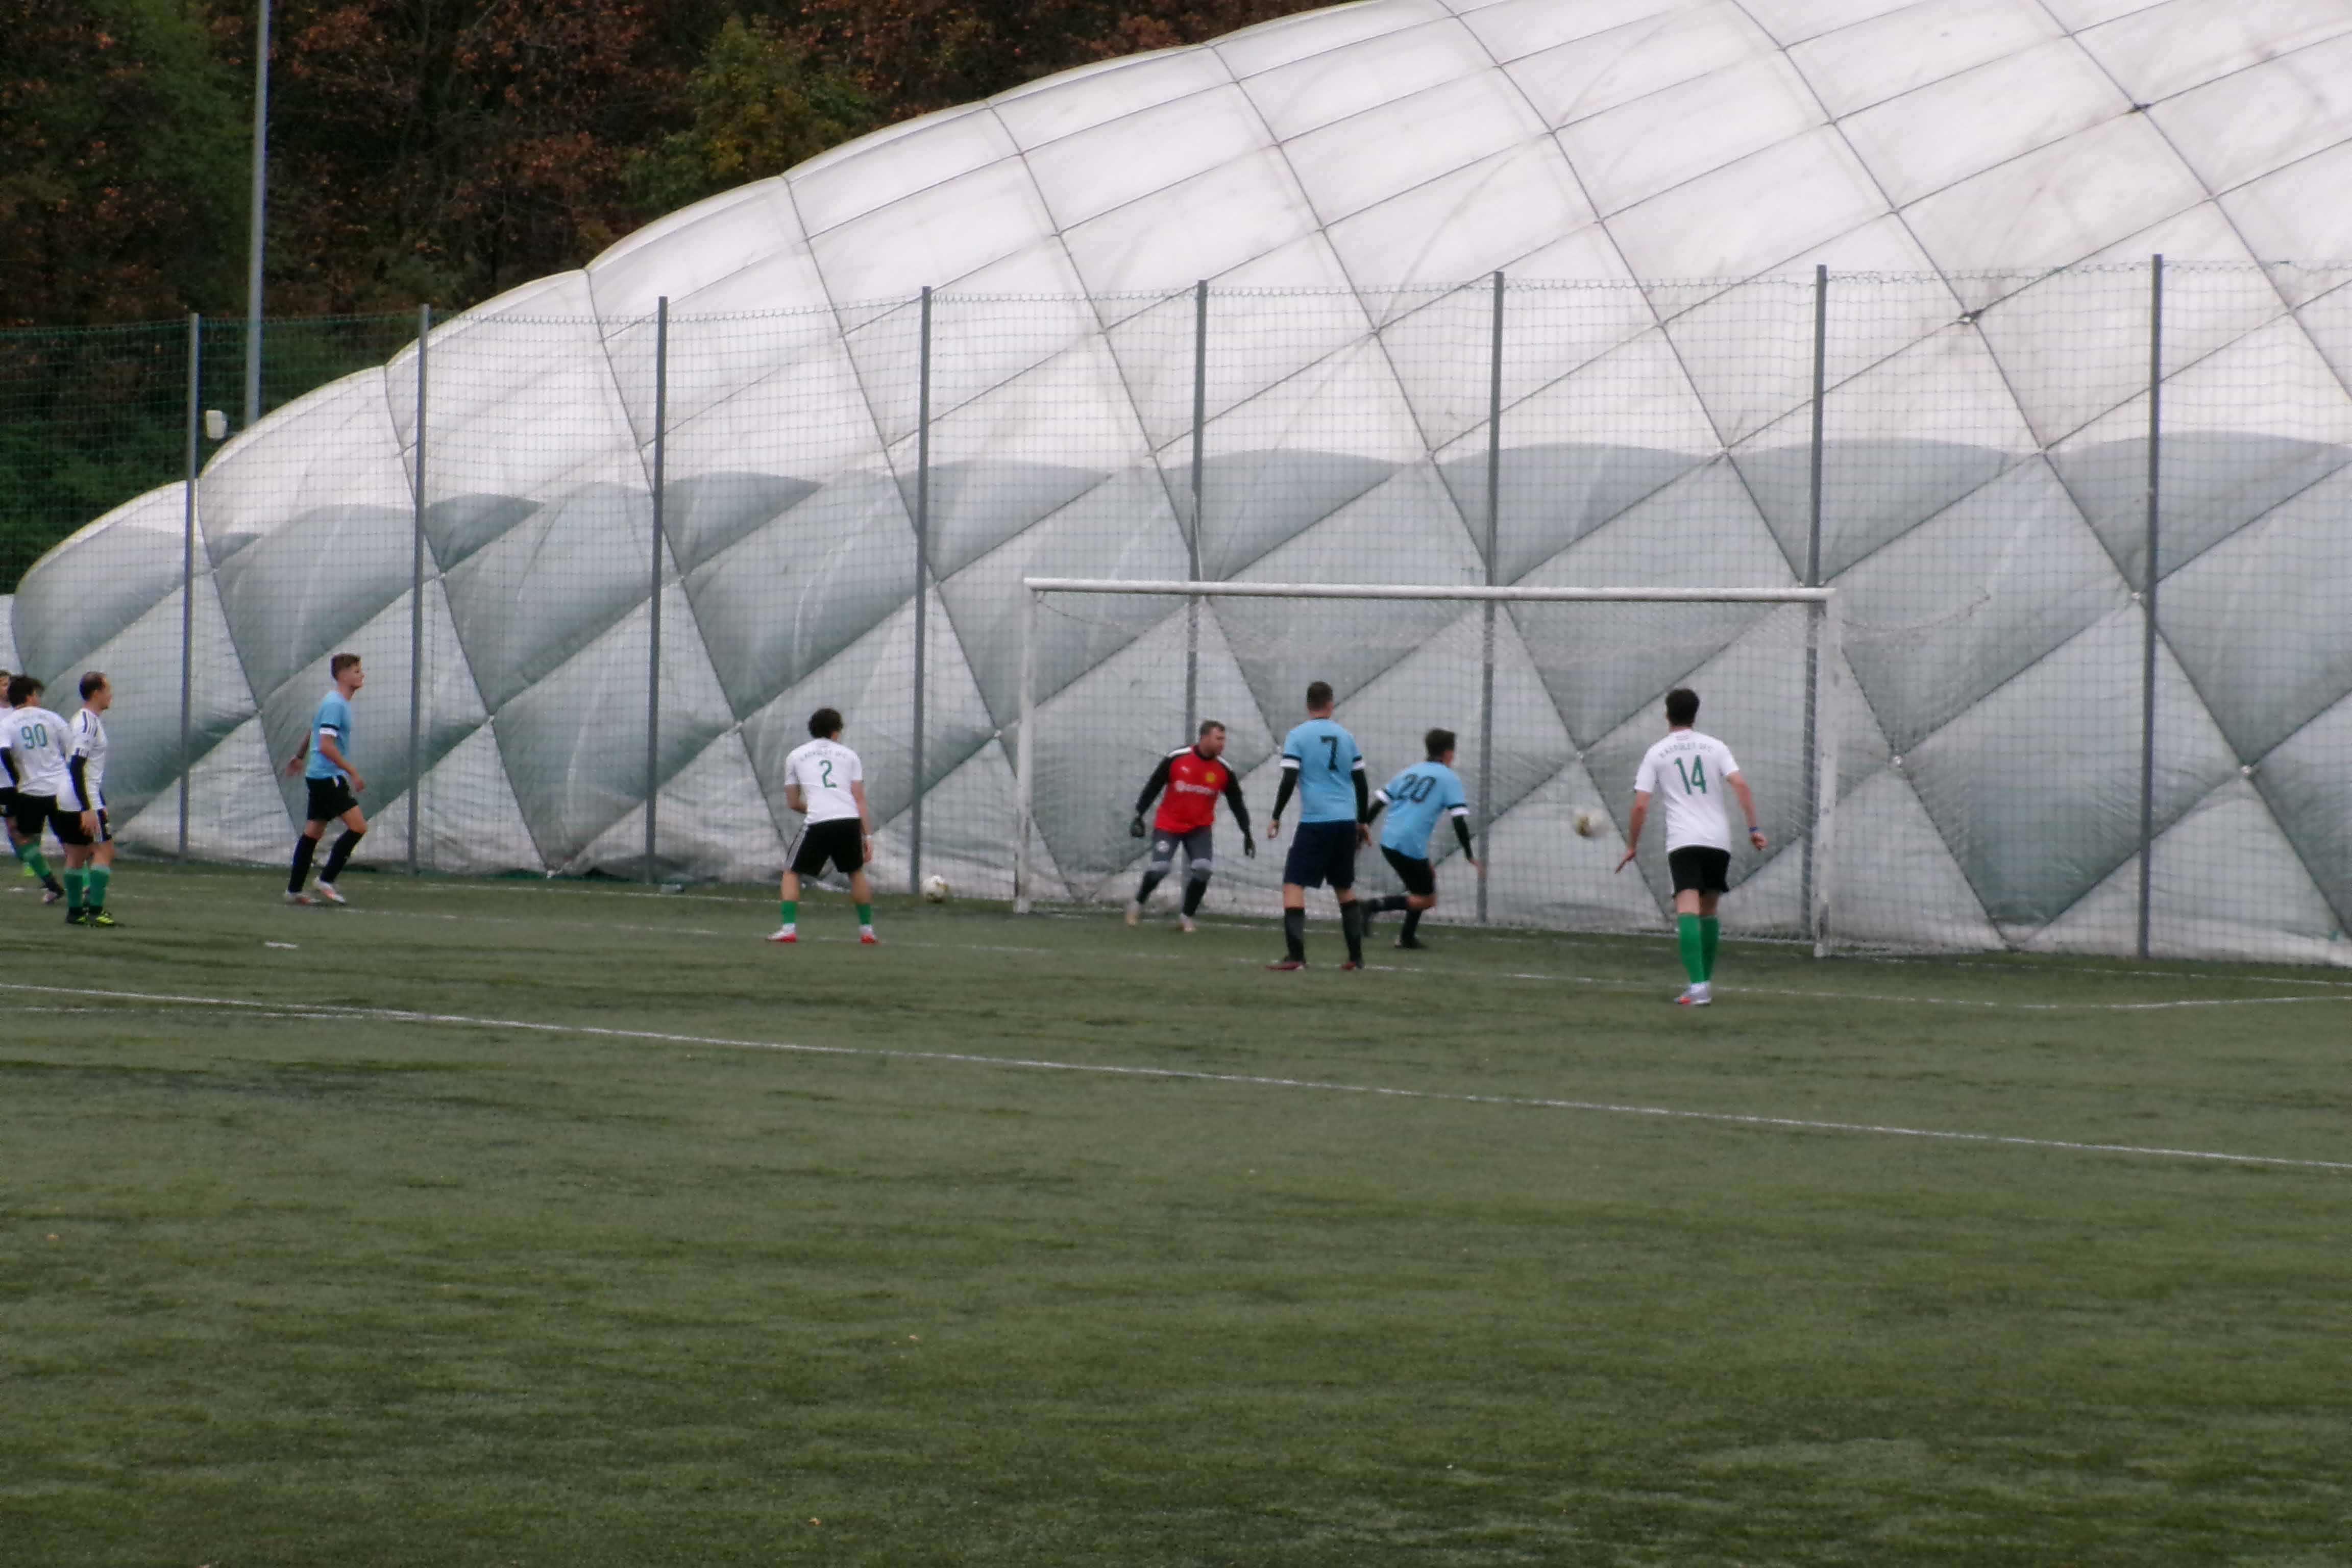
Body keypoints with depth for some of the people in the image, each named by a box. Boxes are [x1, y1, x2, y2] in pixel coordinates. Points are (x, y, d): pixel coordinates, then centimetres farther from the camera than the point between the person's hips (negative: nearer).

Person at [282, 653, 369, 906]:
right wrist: (353, 773, -22)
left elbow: (313, 732, 30)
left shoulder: (337, 702, 15)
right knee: (358, 826, -13)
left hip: (318, 778, 10)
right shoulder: (334, 704, -16)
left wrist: (299, 758, 45)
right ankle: (326, 880, -11)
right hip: (327, 777, -10)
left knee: (313, 832, 11)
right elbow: (326, 746, -23)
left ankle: (294, 890, 13)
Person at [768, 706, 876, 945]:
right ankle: (867, 930, 23)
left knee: (792, 873, 14)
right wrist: (868, 837, 10)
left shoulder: (795, 756, 16)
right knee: (856, 872, 24)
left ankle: (788, 929, 0)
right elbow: (860, 800, 9)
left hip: (818, 823, -2)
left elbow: (792, 802, 18)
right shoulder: (848, 755, 16)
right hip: (850, 821, 2)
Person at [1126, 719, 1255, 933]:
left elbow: (1237, 803, 0)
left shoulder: (1224, 771, -7)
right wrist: (1139, 816, -6)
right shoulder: (1176, 758, -13)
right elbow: (1153, 787, -4)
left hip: (1201, 828, 2)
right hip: (1168, 825, -2)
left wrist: (1247, 834, -3)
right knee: (1159, 867, -12)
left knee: (1203, 869, -16)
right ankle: (1138, 905, 16)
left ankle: (1187, 917, 3)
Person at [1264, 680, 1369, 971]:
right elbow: (1361, 783, 14)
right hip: (1347, 822, 5)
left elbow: (1288, 781, -9)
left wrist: (1275, 818, 1)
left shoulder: (1297, 737, -3)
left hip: (1316, 822, -5)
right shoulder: (1346, 737, 11)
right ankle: (1356, 956, 16)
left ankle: (1295, 955, -16)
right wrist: (1363, 822, 24)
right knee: (1345, 888, 18)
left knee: (1293, 884, -3)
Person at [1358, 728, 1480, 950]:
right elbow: (1459, 818, -7)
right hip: (1411, 846, -7)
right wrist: (1469, 855, -3)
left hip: (1388, 840, 7)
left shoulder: (1410, 772, 18)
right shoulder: (1449, 779, 1)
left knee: (1429, 875, 26)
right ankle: (1374, 907, -16)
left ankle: (1408, 936, 22)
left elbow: (1378, 802, 14)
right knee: (1427, 900, 2)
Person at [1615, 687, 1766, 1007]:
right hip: (1719, 838, 3)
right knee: (1708, 911, 18)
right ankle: (1705, 982, 24)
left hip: (1682, 842, -3)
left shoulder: (1656, 754, 5)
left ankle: (1698, 986, -29)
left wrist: (1632, 846, 11)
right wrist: (1754, 828, -2)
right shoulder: (1715, 747, 10)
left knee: (1688, 911, -13)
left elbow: (1640, 805, 1)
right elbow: (1740, 786, -3)